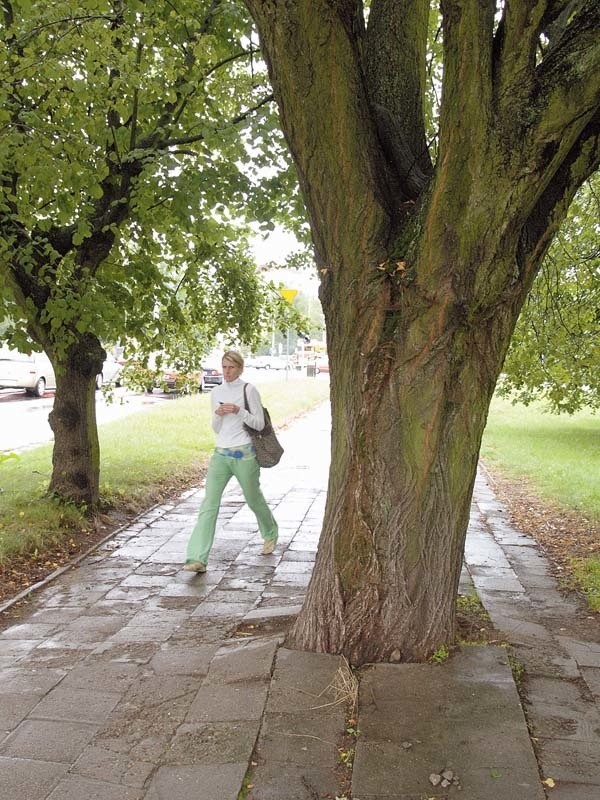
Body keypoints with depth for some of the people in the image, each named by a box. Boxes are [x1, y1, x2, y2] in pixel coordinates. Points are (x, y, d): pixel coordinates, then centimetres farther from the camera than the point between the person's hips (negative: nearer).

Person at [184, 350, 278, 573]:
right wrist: (217, 415, -6)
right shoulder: (216, 392, 11)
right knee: (209, 503, -9)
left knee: (253, 499, 15)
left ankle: (270, 534, 45)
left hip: (244, 454, -4)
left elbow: (260, 424, -4)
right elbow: (216, 429, 15)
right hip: (220, 454, 4)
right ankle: (198, 558, -14)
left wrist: (239, 411, -18)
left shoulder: (249, 390, -4)